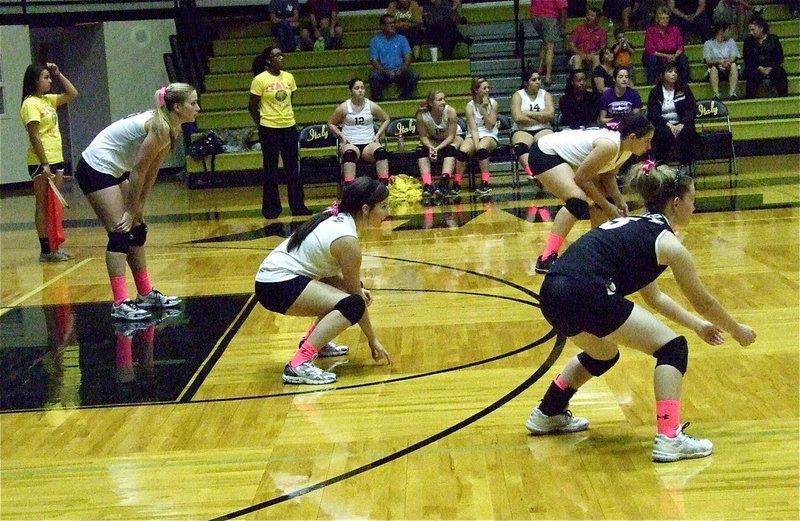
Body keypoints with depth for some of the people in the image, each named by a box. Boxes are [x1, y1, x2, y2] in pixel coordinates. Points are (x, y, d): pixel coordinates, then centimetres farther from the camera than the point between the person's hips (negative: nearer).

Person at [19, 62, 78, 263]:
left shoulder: (48, 100, 12)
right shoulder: (30, 104, -12)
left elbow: (73, 94, 23)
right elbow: (34, 136, -17)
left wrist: (58, 74, 12)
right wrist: (44, 164, -21)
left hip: (56, 159, 8)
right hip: (41, 162, -8)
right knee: (43, 206, -3)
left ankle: (53, 246, 17)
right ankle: (45, 250, 0)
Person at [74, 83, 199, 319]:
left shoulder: (171, 127, 3)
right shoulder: (160, 128, -24)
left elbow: (151, 170, 8)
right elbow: (138, 171, -21)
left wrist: (138, 206, 7)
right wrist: (131, 211, -13)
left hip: (114, 169, 10)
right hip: (96, 168, -10)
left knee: (137, 231, 12)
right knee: (121, 234, -13)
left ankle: (146, 294, 21)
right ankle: (120, 304, -14)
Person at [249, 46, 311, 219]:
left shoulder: (289, 77, 5)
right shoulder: (260, 80, -9)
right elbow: (252, 106, -3)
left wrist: (285, 116, 13)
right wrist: (261, 124, 1)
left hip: (289, 127, 5)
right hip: (269, 130, -4)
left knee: (293, 169, 8)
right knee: (270, 170, 3)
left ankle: (298, 205, 15)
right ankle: (271, 208, 12)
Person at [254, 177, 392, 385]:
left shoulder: (337, 218, 6)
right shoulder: (346, 240, -19)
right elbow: (356, 302, -12)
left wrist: (359, 290, 4)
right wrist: (372, 340, -2)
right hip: (277, 286, -10)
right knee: (351, 305, -24)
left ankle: (313, 339, 27)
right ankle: (299, 365, -29)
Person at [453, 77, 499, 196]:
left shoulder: (492, 103, 1)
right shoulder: (470, 106, -2)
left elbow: (490, 125, -5)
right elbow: (473, 128, -9)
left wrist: (483, 109, -14)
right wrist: (476, 144, -24)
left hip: (490, 136, 0)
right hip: (473, 136, 0)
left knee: (482, 148, -36)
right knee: (462, 151, -32)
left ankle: (486, 183, -28)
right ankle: (457, 184, -19)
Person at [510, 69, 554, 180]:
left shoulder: (546, 95, 13)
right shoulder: (518, 95, 7)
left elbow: (550, 114, -5)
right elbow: (517, 117, -9)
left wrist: (528, 113, -6)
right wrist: (540, 119, -5)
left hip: (543, 129, 2)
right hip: (522, 131, -2)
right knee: (520, 147, -37)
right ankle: (531, 173, -58)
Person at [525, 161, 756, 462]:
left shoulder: (633, 225, 27)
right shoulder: (667, 243, 3)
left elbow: (653, 296, 37)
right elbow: (703, 303, 14)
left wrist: (698, 325, 41)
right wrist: (738, 331, 30)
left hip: (551, 294, 9)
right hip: (584, 294, -9)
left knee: (603, 355, 35)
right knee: (672, 348, 4)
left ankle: (547, 415, 46)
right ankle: (669, 439, -3)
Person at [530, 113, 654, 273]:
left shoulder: (627, 150, -5)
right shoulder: (610, 146, -31)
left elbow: (608, 175, 5)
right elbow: (581, 179, -25)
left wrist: (619, 202, -10)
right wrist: (606, 206, -17)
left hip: (570, 160, 10)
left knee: (606, 199, 9)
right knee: (578, 201, -28)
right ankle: (546, 259, -32)